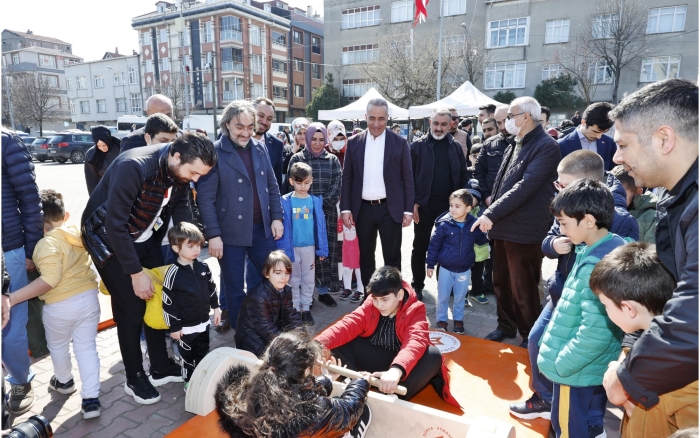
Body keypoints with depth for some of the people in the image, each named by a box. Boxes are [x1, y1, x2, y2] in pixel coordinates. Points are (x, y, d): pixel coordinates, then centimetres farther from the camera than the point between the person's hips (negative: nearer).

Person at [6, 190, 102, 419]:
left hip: (60, 306, -5)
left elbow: (49, 280, -28)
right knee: (86, 347, 11)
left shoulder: (47, 244, -20)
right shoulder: (78, 232, 1)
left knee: (58, 347, 23)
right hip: (88, 297, 5)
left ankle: (64, 381, 48)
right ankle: (91, 399, 10)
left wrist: (13, 298, -28)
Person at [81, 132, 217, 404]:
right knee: (131, 308, -4)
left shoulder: (181, 173, -12)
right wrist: (136, 273, -25)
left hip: (146, 238, 6)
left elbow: (179, 209, 0)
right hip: (109, 240, -6)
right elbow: (115, 224, -30)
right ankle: (134, 378, 16)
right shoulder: (133, 167, -34)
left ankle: (161, 368, 24)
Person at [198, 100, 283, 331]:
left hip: (262, 228, 5)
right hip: (230, 232, -5)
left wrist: (277, 217, 4)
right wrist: (213, 235, -15)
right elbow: (206, 198, -12)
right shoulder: (215, 152, -11)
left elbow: (272, 186, 11)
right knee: (234, 286, 10)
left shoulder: (260, 148, 5)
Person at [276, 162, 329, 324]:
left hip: (309, 247, 2)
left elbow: (320, 226, 0)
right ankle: (295, 309, 24)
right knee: (294, 280, 12)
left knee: (308, 279, 12)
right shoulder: (285, 201, -8)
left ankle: (306, 308, 25)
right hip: (292, 247, -1)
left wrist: (322, 249, -1)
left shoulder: (315, 201, -3)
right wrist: (283, 249, -9)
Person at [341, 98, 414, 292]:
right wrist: (345, 208, -1)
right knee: (365, 256, 13)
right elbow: (347, 178, 5)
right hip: (363, 209, 2)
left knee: (392, 256, 6)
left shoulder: (399, 143, -1)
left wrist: (408, 209, -4)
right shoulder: (354, 143, 3)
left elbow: (407, 178, 0)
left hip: (391, 208, -2)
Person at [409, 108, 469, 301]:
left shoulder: (456, 147, 6)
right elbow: (409, 176, -4)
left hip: (449, 205, 2)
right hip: (424, 205, -2)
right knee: (420, 247, 8)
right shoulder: (418, 146, -2)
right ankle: (417, 286, 20)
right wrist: (413, 202, -11)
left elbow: (463, 176, 8)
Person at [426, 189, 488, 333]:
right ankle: (441, 320, 29)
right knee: (443, 296, 10)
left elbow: (481, 240, 8)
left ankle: (458, 320, 35)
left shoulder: (474, 224, -10)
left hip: (464, 269, 2)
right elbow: (434, 244, -9)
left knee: (460, 297, 16)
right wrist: (430, 264, -7)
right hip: (446, 268, -1)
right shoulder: (444, 224, -16)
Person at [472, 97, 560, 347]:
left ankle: (530, 337, 22)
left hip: (524, 230, -8)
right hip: (503, 225, 8)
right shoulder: (515, 144, 15)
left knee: (523, 289, 3)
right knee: (501, 283, 16)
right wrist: (491, 206, 14)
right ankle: (506, 326, 34)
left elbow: (525, 187, -23)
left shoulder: (545, 146, -13)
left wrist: (491, 213, -24)